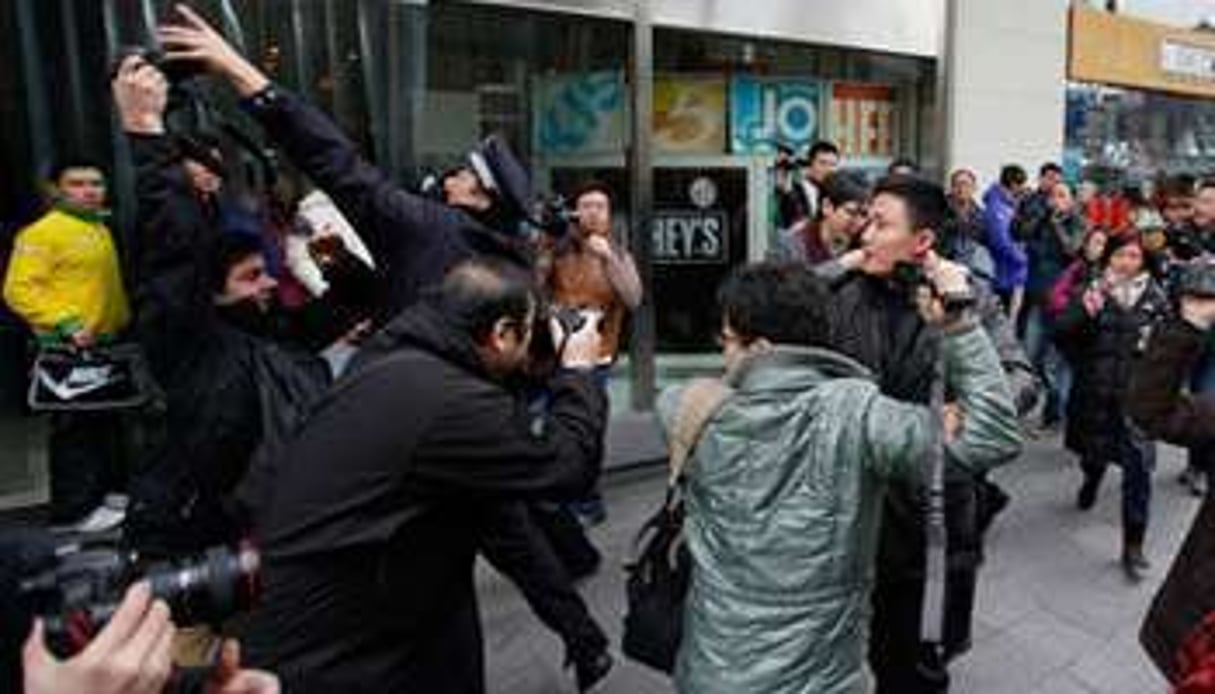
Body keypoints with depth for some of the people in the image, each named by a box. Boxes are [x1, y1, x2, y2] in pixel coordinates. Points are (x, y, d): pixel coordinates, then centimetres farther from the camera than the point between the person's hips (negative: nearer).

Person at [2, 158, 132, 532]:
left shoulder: (100, 228, 14)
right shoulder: (42, 232, -12)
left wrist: (122, 322, 15)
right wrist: (64, 324, -24)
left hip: (106, 343, 9)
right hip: (67, 347, -9)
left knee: (108, 423, 16)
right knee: (74, 428, -2)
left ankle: (107, 491, 29)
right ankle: (76, 509, 7)